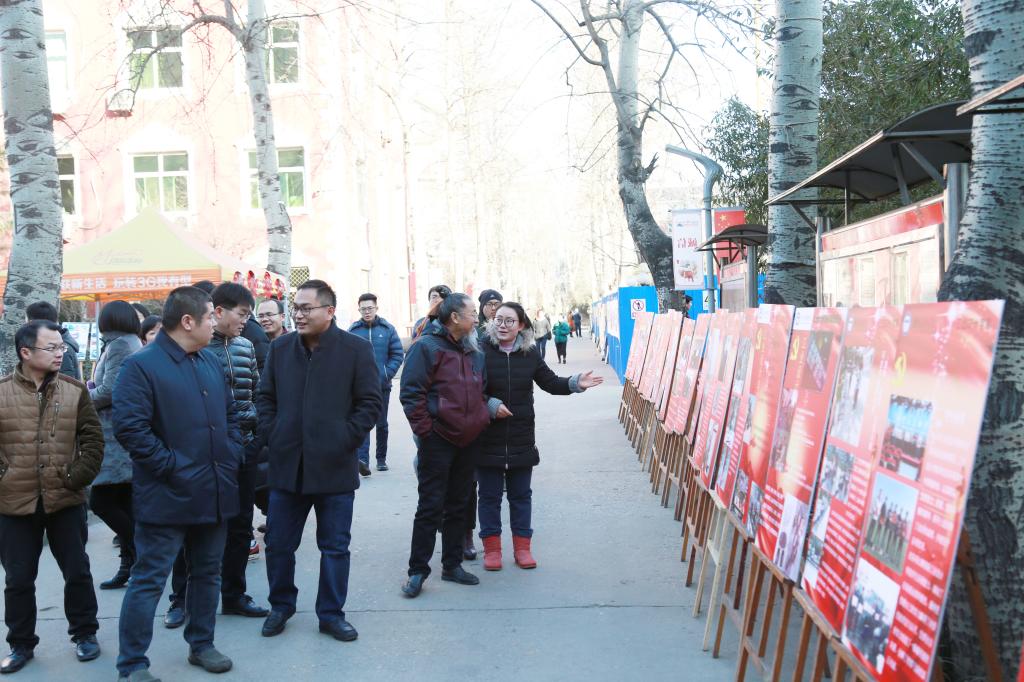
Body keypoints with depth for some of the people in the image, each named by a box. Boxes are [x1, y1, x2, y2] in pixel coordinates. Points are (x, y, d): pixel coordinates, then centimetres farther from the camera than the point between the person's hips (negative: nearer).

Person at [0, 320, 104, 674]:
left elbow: (93, 438, 2)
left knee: (77, 572, 10)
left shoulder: (74, 390, 1)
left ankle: (84, 634, 27)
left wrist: (79, 476, -7)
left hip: (66, 500, 1)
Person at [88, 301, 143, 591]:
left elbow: (109, 390, -17)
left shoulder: (119, 345, -10)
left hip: (117, 436, -9)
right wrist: (92, 387, 11)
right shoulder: (135, 345, 18)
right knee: (124, 505, 10)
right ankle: (130, 566, 12)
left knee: (100, 501, -7)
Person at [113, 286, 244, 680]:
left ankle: (201, 644, 32)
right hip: (168, 497, -7)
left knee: (207, 573, 17)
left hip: (216, 494, 7)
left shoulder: (210, 362, 12)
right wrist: (172, 467, -19)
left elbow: (229, 414, 21)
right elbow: (129, 428, -20)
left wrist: (232, 456, 6)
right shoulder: (141, 366, -12)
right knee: (148, 580, -1)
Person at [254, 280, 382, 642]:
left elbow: (370, 402, -3)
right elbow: (265, 396, 13)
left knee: (335, 546, 7)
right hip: (287, 465, 3)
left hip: (334, 466, -3)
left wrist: (346, 439, -10)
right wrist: (271, 435, 2)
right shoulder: (280, 347, 6)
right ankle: (281, 606, 30)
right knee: (278, 543, 10)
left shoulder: (356, 349, -5)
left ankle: (331, 614, 20)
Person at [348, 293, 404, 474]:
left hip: (382, 385, 2)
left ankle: (381, 458, 25)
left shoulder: (388, 329, 2)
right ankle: (362, 459, -23)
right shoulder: (353, 330, 1)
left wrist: (387, 374, -9)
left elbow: (398, 354, 1)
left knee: (382, 423, 12)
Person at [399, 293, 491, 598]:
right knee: (431, 507, -3)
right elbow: (411, 393, -15)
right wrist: (426, 432, -17)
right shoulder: (427, 347, -11)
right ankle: (417, 570, 5)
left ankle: (452, 564, 24)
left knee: (459, 505, 13)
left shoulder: (474, 351, 12)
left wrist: (482, 419, 10)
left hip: (467, 440, 7)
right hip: (437, 441, -7)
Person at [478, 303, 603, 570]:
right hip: (488, 440, -3)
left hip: (522, 440, 3)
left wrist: (575, 384, -8)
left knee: (521, 495, 13)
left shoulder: (530, 354, 2)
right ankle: (491, 548, 18)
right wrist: (489, 405, -22)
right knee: (489, 496, 7)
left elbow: (551, 382, 8)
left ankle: (522, 547, 23)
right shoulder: (482, 352, -10)